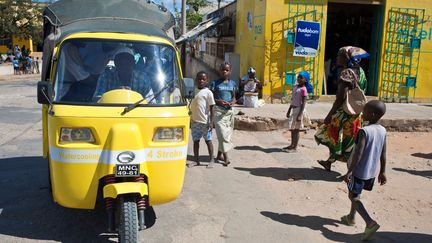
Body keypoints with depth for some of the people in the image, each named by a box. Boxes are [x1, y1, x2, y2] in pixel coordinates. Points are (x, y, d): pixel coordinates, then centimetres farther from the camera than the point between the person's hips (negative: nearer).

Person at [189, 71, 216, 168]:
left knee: (208, 140, 3)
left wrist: (211, 121, -14)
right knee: (195, 140, 9)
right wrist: (191, 120, 16)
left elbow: (211, 108, -8)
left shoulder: (208, 92, -6)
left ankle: (212, 160, 12)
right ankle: (196, 160, 18)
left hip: (205, 121, -5)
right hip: (195, 121, 6)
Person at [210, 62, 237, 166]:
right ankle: (226, 157, -11)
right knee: (222, 133, -11)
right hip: (218, 110, -5)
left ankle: (219, 155, 23)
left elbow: (234, 97, 15)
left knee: (228, 133, 9)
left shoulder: (233, 83, 10)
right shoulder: (215, 83, -2)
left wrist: (232, 102, -7)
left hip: (229, 110, 5)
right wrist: (219, 101, -19)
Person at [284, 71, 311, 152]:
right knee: (292, 128, 15)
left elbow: (303, 103, -17)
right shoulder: (295, 87, 11)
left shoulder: (303, 89, -14)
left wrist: (300, 115, -22)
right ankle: (292, 145, 28)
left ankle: (295, 147, 7)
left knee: (296, 129, -1)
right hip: (294, 109, 8)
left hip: (299, 110, -8)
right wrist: (289, 110, 20)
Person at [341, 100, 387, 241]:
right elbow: (383, 154, 6)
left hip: (360, 171, -7)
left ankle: (370, 222, -11)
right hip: (373, 171, 8)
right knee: (356, 194, 24)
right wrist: (382, 172, 14)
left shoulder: (364, 131, -21)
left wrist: (349, 171, -20)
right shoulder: (383, 131, 0)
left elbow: (358, 153, -24)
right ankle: (351, 217, 37)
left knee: (353, 196, 3)